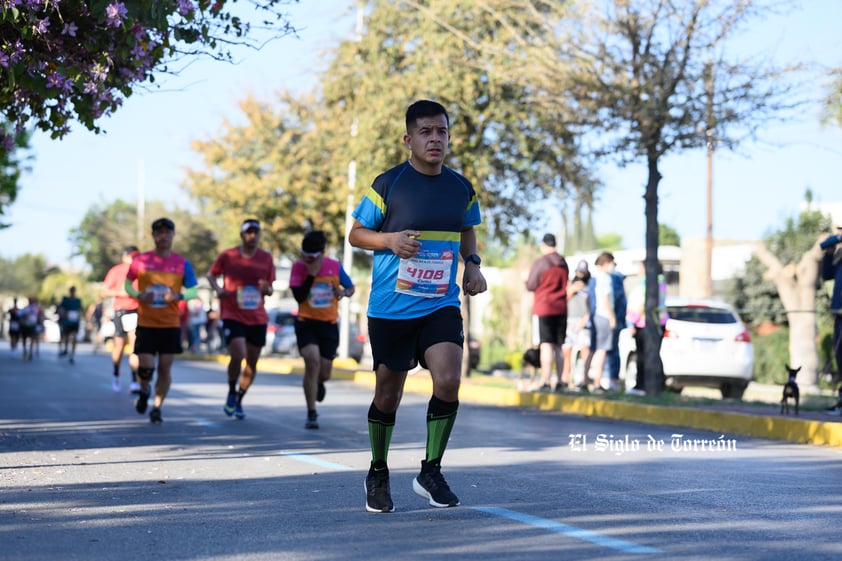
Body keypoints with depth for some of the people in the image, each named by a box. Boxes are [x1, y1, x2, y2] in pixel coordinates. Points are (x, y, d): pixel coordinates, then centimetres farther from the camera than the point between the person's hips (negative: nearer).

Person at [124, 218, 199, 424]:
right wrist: (139, 295, -11)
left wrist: (179, 296, -17)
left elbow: (194, 291, 4)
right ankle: (144, 392, 26)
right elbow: (127, 284, 10)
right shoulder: (141, 260, -1)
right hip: (146, 324, -1)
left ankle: (157, 408, 16)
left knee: (165, 367, 1)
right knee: (145, 368, -7)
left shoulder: (182, 264, 1)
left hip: (171, 324, 1)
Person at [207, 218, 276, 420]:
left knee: (252, 363, 7)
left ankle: (239, 401, 27)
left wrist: (266, 288, -15)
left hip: (258, 318, 3)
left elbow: (270, 290, 9)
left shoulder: (266, 258, 2)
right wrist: (218, 289, -7)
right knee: (238, 355, -21)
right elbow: (211, 274, 12)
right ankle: (231, 393, 5)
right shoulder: (227, 256, -4)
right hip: (233, 315, -3)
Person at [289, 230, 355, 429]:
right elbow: (299, 296, -16)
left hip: (329, 324, 2)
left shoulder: (335, 266, -3)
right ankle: (311, 414, -14)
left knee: (324, 372, 5)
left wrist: (344, 292, -12)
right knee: (312, 360, -23)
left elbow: (351, 288, 11)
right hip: (306, 322, -2)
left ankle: (318, 384, 48)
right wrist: (311, 274, -22)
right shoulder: (298, 267, -7)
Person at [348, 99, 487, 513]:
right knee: (388, 394, 7)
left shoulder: (462, 188, 6)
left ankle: (430, 472, -1)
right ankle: (378, 474, 30)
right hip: (390, 308, -2)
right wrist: (390, 239, -17)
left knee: (448, 381, -18)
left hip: (442, 305, 2)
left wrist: (472, 264, 5)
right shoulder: (388, 184, -6)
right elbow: (356, 234, 2)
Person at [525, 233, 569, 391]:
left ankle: (546, 381, -16)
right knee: (559, 345, 10)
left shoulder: (539, 263, -9)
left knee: (546, 345, -9)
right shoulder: (563, 264, 10)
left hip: (545, 308, -5)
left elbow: (530, 286, -5)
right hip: (561, 307, 5)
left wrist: (526, 279, 15)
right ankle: (559, 381, 10)